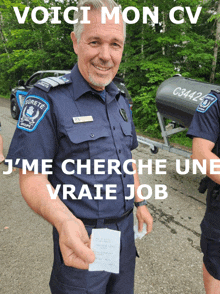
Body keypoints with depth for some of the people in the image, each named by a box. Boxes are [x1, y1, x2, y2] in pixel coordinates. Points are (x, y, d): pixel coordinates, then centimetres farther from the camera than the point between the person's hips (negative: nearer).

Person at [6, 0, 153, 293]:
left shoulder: (120, 100, 5)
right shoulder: (47, 98, -17)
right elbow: (32, 178, -19)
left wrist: (139, 202, 13)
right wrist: (65, 222, -35)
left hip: (125, 226, 7)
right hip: (81, 237, -6)